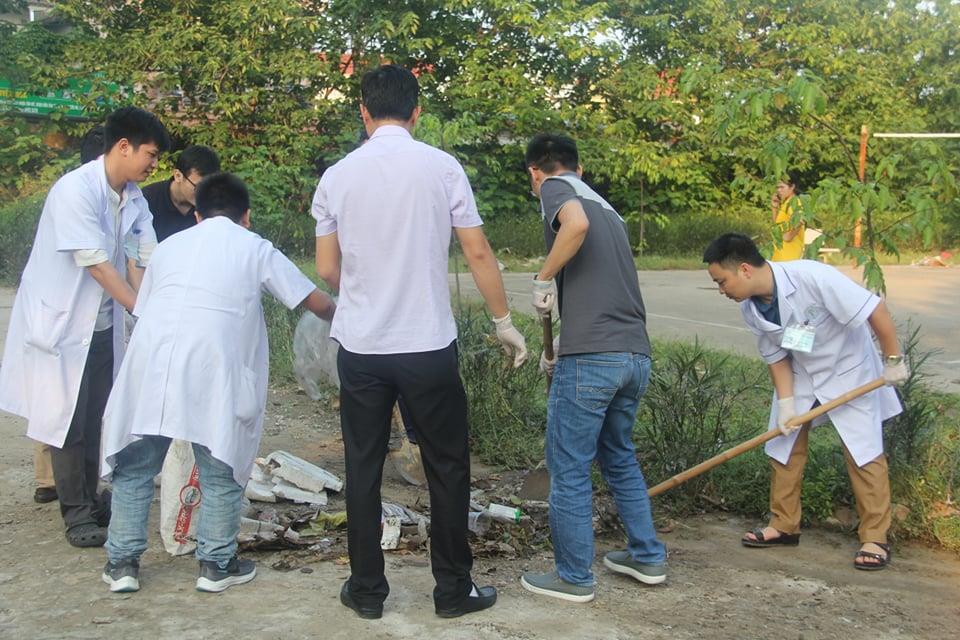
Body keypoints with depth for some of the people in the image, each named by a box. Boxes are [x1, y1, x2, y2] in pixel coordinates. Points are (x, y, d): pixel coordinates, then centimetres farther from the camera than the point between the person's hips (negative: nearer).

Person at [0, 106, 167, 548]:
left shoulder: (133, 198, 2)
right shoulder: (76, 190, -21)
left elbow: (151, 255, -1)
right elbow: (94, 262, -24)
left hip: (102, 321, 7)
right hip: (61, 320, -7)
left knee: (95, 417, 13)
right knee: (66, 420, 1)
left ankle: (89, 502, 25)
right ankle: (77, 513, 11)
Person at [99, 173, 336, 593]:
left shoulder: (169, 245, 25)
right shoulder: (255, 249, 15)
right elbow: (316, 303, 15)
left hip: (149, 364, 3)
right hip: (212, 370, -3)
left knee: (134, 467, 17)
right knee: (221, 472, 12)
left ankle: (122, 563, 23)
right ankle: (217, 565, 20)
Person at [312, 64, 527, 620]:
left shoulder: (337, 176, 1)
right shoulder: (442, 167, -5)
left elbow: (326, 270, 7)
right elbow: (478, 252, -4)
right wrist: (505, 322, 7)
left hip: (360, 347, 2)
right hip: (429, 346, -2)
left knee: (364, 470, 13)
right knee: (447, 469, 11)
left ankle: (367, 590, 21)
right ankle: (454, 589, 19)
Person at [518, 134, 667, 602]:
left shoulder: (555, 188, 2)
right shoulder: (606, 208, 25)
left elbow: (576, 224, -23)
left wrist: (544, 279, -9)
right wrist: (560, 349, 37)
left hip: (592, 357, -8)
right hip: (636, 355, 8)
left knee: (569, 468, 5)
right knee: (620, 457, 24)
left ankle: (574, 578, 15)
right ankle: (647, 557, 32)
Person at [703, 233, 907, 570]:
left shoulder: (813, 277, -35)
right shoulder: (751, 310, -14)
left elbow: (875, 310, -30)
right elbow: (776, 356, -2)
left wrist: (894, 359, -22)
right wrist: (785, 403, -11)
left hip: (848, 369, -6)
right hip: (800, 376, 6)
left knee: (864, 452, -5)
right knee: (783, 447, 6)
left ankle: (875, 539, 6)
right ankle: (784, 526, 19)